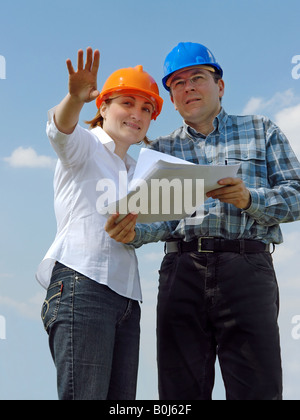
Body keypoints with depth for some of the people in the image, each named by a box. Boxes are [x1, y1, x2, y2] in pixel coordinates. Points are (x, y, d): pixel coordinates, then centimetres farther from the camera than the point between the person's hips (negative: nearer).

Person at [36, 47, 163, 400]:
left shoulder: (136, 171, 28)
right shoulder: (84, 145, 7)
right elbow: (60, 128, -16)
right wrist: (75, 98, -38)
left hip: (126, 297, 7)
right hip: (82, 284, -7)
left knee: (121, 398, 0)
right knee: (85, 395, -16)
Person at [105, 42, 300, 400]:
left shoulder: (261, 132, 17)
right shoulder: (161, 150, 21)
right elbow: (164, 218, 9)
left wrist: (248, 199, -13)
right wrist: (133, 232, -13)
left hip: (246, 266, -1)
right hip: (181, 272, 2)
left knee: (258, 388, -7)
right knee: (181, 390, 0)